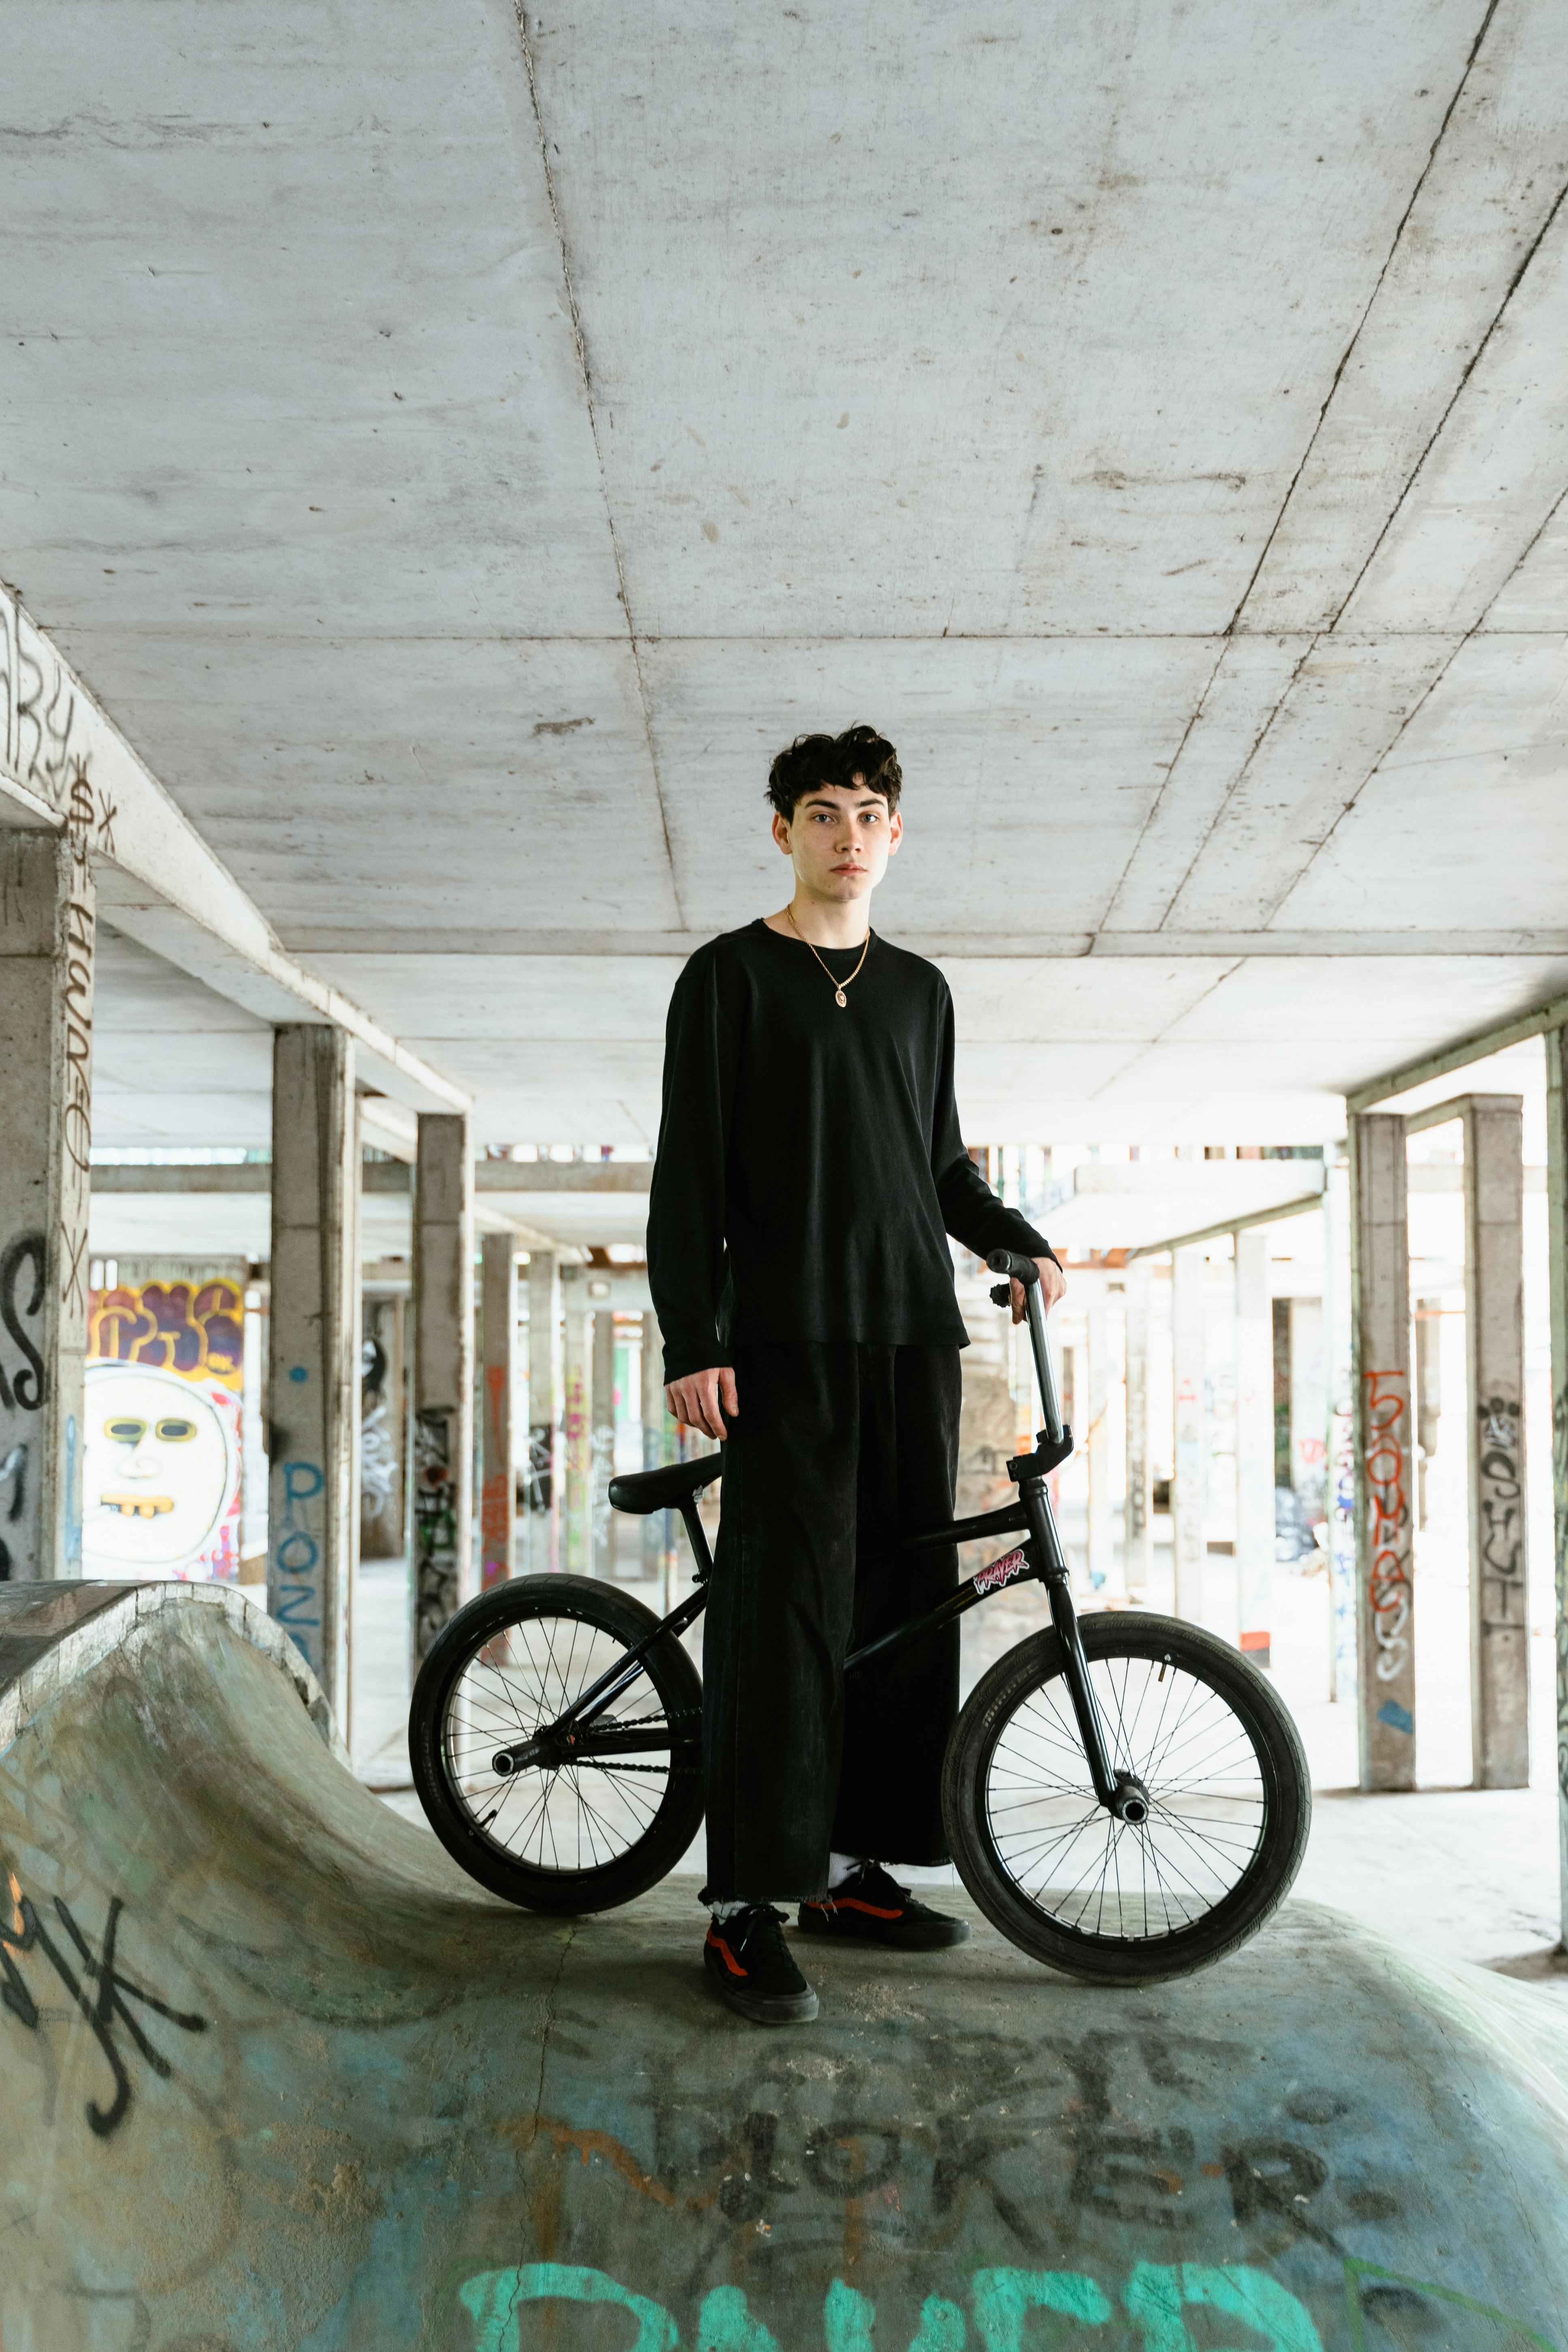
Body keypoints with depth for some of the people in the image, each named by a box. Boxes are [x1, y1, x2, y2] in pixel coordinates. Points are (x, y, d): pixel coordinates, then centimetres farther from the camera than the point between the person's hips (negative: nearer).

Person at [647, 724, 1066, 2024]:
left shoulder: (919, 989, 18)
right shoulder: (730, 976, 3)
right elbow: (690, 1171, -3)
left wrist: (1021, 1241, 7)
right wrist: (693, 1340, -11)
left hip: (914, 1329, 6)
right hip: (787, 1335, -5)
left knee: (908, 1592, 5)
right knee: (783, 1601, -10)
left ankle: (853, 1865, 16)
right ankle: (747, 1906, -6)